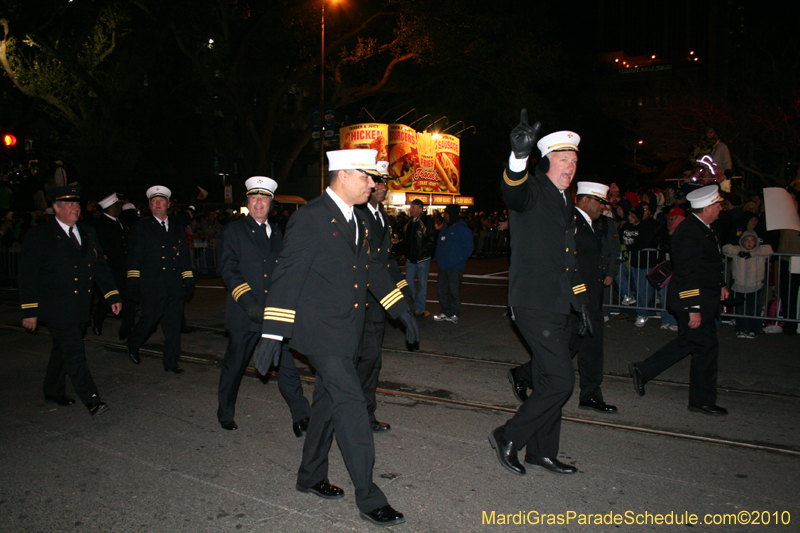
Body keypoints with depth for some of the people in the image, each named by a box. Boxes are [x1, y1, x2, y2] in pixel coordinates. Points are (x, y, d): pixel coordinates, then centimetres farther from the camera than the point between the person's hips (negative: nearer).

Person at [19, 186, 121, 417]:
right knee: (73, 352, -9)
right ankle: (91, 400, -8)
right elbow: (28, 275, -7)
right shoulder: (39, 236, -6)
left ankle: (53, 391, 33)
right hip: (56, 308, -6)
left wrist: (113, 295, 6)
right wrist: (29, 311, -9)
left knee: (62, 350, 18)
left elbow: (100, 266, 14)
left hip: (80, 307, 6)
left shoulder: (87, 233, 11)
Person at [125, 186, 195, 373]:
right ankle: (133, 345, 28)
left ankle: (171, 362, 13)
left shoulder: (177, 228, 17)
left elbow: (184, 257, 17)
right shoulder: (141, 227, 7)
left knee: (174, 324, 3)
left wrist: (189, 282, 11)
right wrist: (133, 283, -6)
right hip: (151, 284, -3)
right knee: (150, 318, -3)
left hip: (175, 285, 3)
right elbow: (134, 256, 2)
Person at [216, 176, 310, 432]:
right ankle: (225, 414, 30)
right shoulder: (233, 230, 1)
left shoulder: (276, 233, 15)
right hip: (244, 314, -3)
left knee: (286, 364, -3)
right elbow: (228, 269, -9)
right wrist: (247, 299, -20)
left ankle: (301, 416, 2)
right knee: (234, 366, 10)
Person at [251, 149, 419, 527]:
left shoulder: (358, 219, 12)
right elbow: (287, 274, -18)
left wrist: (401, 309, 17)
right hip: (321, 330, -8)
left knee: (327, 401, 18)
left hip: (347, 332, 9)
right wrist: (273, 333, -22)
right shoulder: (311, 217, -14)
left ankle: (311, 477, 35)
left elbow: (373, 267, 20)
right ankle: (368, 498, 4)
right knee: (351, 406, -7)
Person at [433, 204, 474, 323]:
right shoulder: (444, 228, 17)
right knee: (441, 290, 10)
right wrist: (438, 257, 12)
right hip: (443, 266, 8)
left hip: (455, 267, -8)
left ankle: (454, 314, 12)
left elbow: (468, 248, -11)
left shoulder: (463, 229, -8)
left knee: (454, 291, 0)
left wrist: (458, 260, -17)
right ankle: (446, 312, 22)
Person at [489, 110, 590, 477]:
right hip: (534, 305, -9)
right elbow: (513, 192, -36)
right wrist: (518, 156, -56)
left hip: (557, 306, 9)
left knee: (549, 381, 15)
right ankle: (508, 437, 7)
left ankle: (541, 452, 29)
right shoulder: (532, 191, -9)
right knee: (560, 380, -10)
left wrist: (580, 298, 23)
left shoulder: (564, 202, 18)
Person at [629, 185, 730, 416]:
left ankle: (643, 371, 24)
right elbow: (686, 273, -25)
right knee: (706, 347, -1)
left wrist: (720, 284, 20)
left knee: (686, 342, 17)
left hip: (703, 298, 10)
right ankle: (702, 400, 13)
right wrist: (694, 308, -25)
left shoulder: (702, 229, 12)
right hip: (693, 301, -10)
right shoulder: (689, 233, -22)